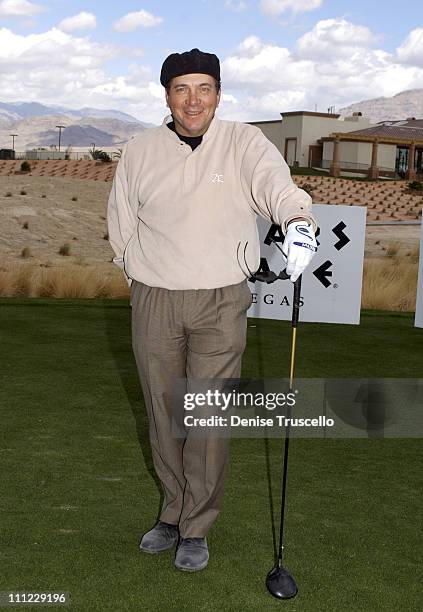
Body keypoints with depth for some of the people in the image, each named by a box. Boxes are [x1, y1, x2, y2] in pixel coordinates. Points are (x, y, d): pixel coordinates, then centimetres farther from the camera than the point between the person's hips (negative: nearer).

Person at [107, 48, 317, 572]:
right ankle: (174, 512, 30)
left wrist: (298, 222, -42)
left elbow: (278, 187, -21)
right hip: (153, 301, 2)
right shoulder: (140, 152, 2)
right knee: (163, 413, 11)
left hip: (221, 302, -2)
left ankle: (196, 528, 16)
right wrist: (144, 279, 12)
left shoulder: (243, 143, -4)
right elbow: (121, 226, 12)